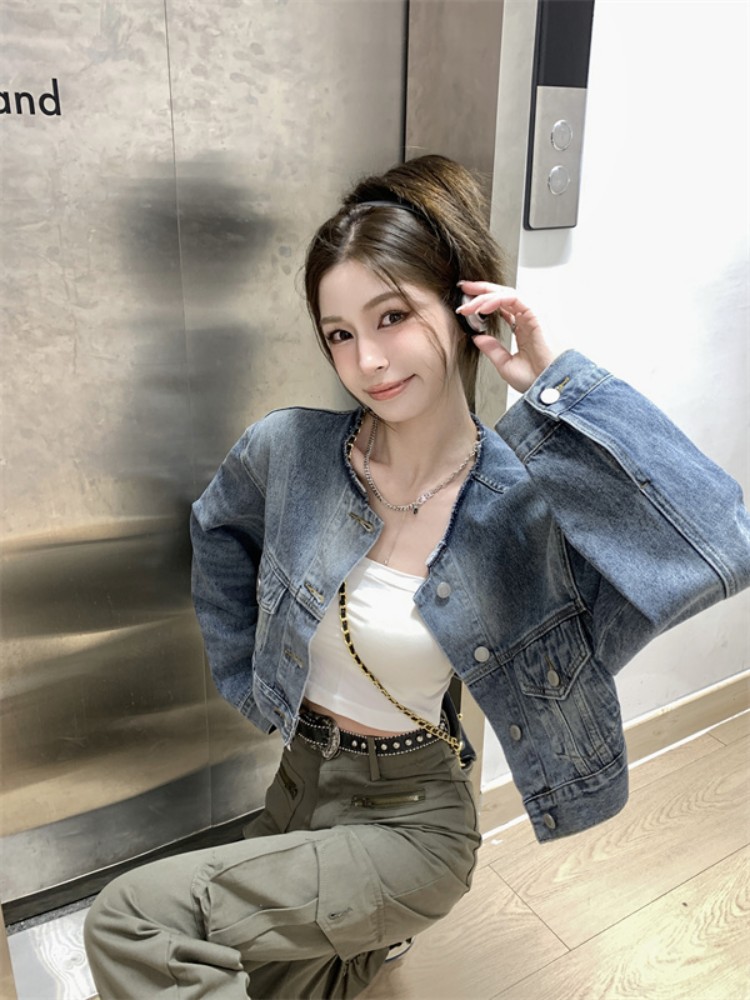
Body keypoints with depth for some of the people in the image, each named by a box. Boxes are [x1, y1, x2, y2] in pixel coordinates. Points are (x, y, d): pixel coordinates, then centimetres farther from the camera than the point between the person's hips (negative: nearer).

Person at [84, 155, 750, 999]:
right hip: (299, 779, 5)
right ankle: (374, 930, 44)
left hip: (410, 818, -4)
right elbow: (218, 527, 9)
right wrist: (245, 672, 6)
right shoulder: (288, 450, -13)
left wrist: (558, 385, -32)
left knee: (132, 922, -16)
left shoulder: (526, 497, -21)